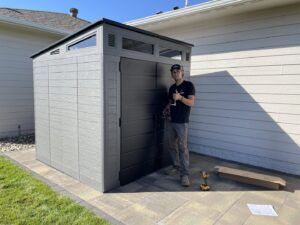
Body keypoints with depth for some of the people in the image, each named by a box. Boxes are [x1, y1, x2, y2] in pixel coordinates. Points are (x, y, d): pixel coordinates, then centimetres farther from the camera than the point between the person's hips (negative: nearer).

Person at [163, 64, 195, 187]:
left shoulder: (189, 85, -6)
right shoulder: (172, 87, 14)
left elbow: (191, 103, -13)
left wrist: (180, 97, -30)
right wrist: (167, 108, 1)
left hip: (182, 122, -7)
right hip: (171, 121, 7)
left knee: (183, 147, -7)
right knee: (172, 146, 13)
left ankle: (185, 174, 0)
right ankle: (175, 166, 29)